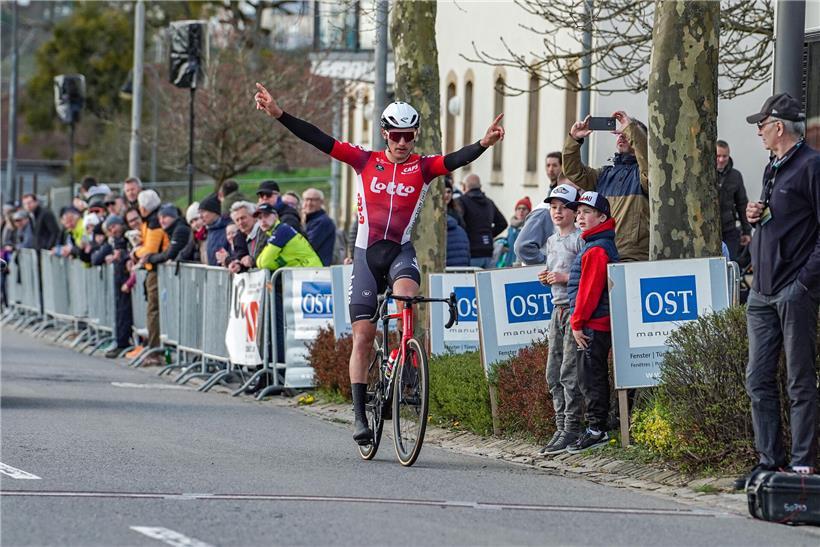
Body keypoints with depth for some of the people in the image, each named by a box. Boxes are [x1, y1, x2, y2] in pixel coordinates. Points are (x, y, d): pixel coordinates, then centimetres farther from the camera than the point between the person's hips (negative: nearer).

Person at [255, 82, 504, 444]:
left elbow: (455, 160, -18)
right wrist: (279, 115, -10)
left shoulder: (423, 167, 0)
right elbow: (320, 140, -3)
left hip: (401, 251, -1)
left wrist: (484, 144, -37)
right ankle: (360, 415, 1)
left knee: (406, 293, -35)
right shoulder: (366, 161, 2)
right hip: (367, 253, 1)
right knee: (362, 336, -2)